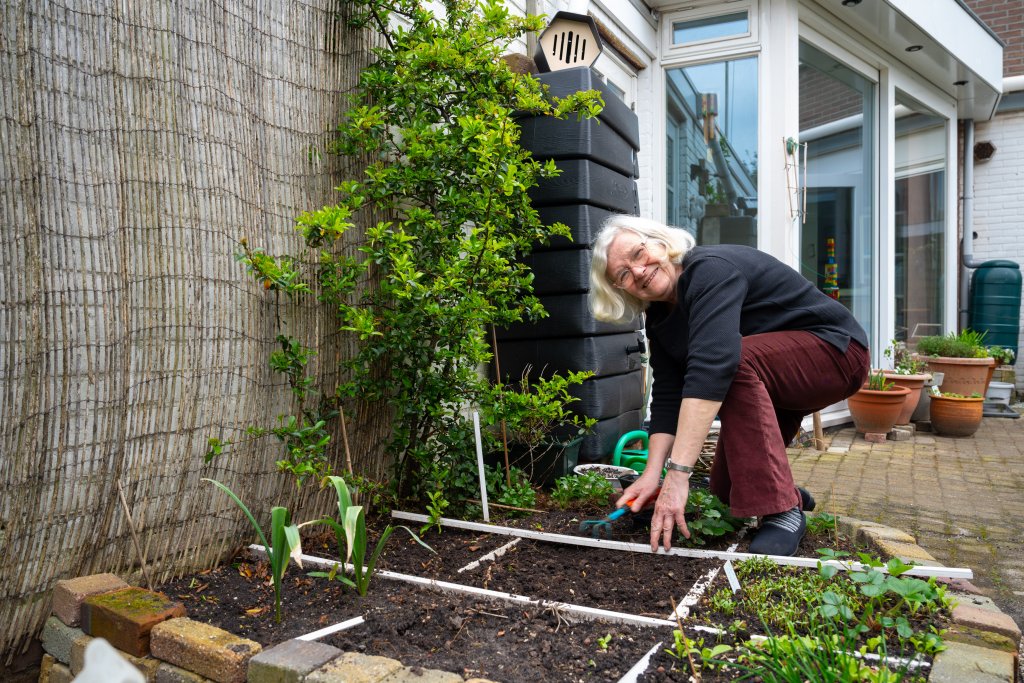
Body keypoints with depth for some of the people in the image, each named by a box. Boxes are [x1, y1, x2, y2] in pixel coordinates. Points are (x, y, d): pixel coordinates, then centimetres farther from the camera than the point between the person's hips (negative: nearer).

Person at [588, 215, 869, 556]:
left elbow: (712, 365, -43)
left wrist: (678, 473, -47)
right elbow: (667, 397, -8)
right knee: (726, 488, 6)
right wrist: (652, 473, -21)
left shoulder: (711, 269, -29)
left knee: (737, 360, -36)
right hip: (767, 384, 8)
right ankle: (789, 494, 36)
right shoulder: (659, 318, -3)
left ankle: (782, 513, -30)